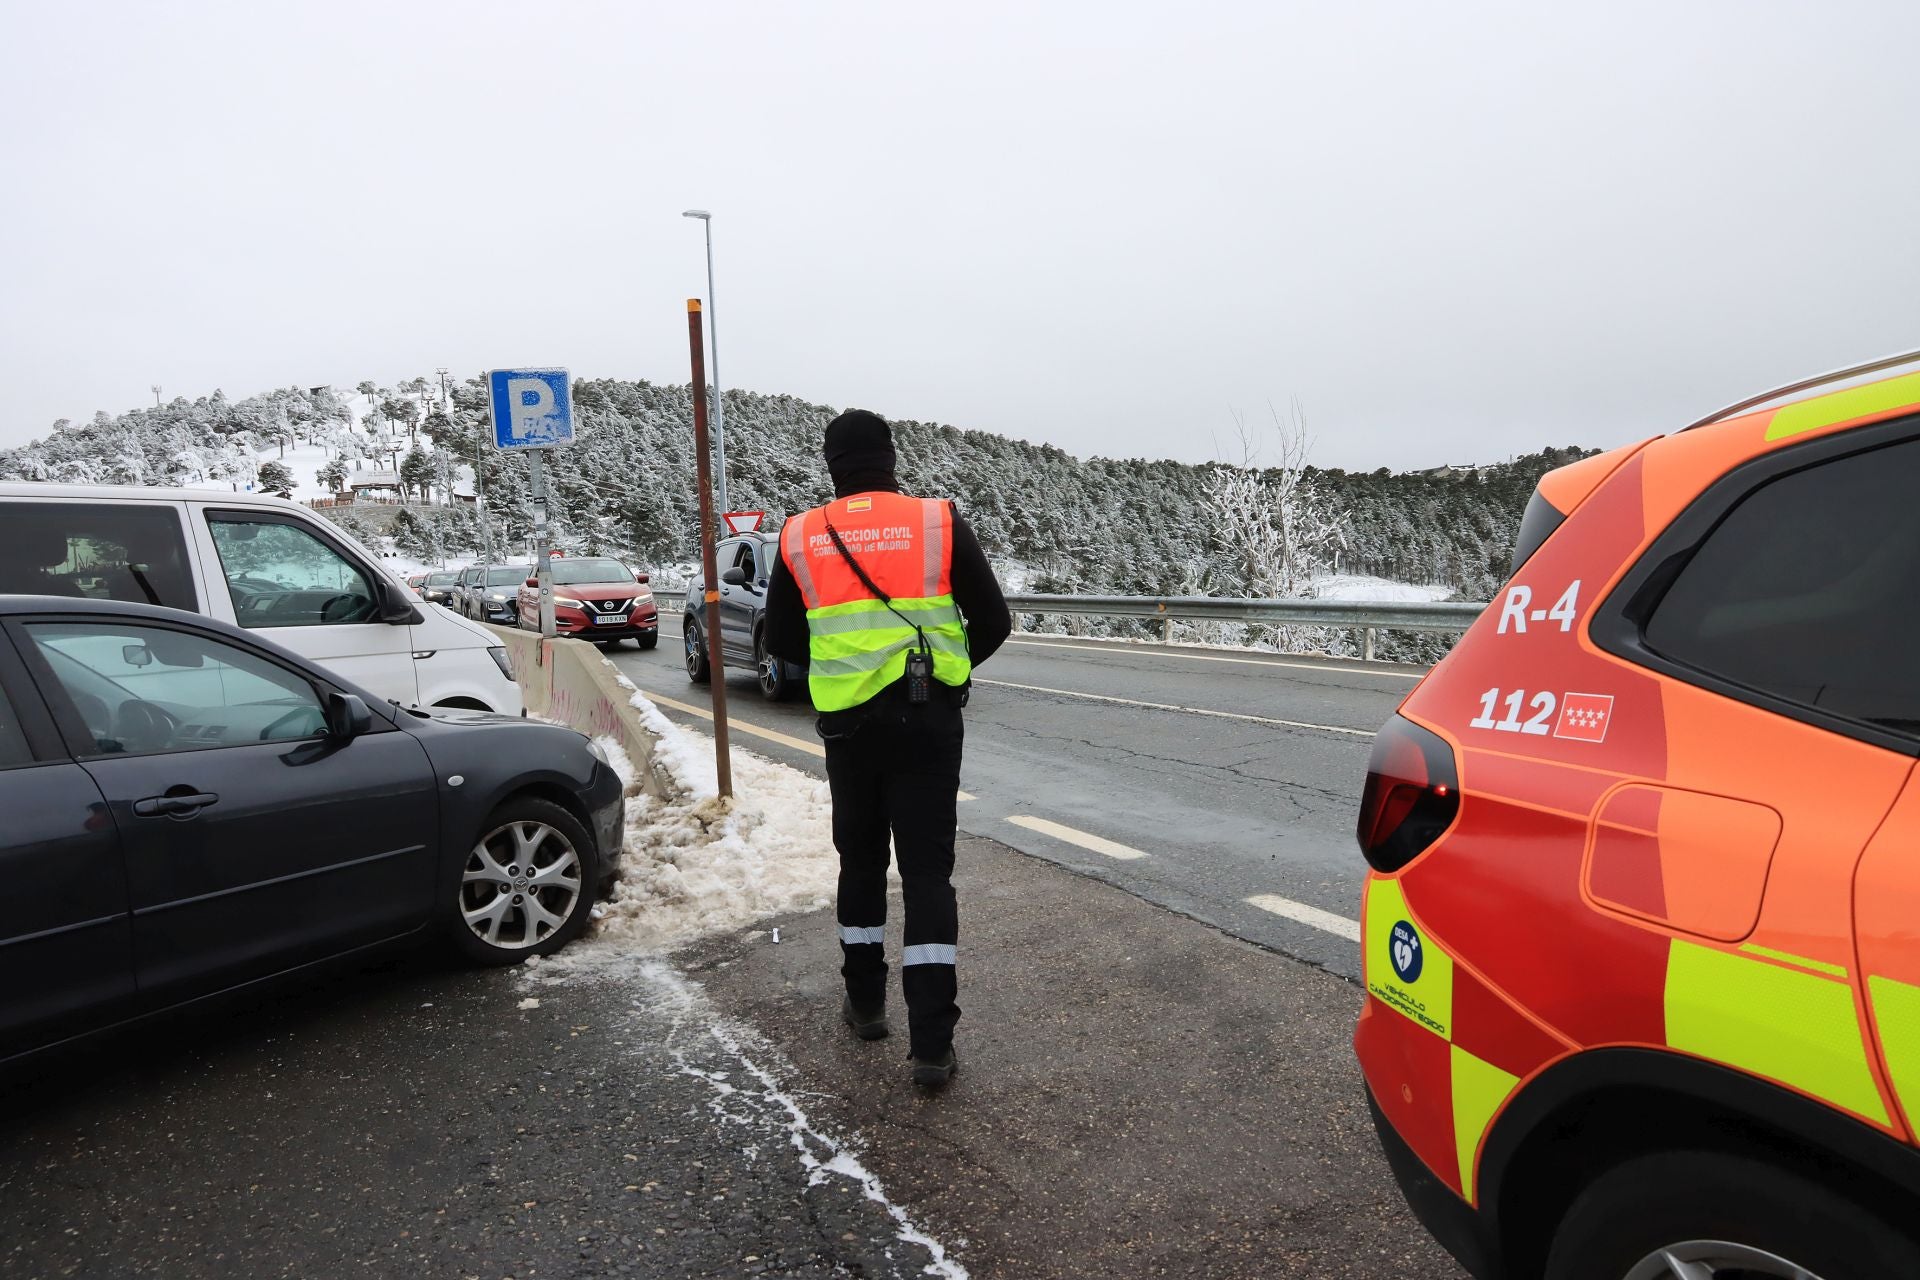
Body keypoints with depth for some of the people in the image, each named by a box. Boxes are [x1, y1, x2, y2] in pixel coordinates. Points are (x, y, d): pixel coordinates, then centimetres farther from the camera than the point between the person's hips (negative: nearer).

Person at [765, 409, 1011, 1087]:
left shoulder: (801, 537, 2)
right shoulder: (938, 521, -4)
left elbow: (781, 639, 10)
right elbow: (994, 622, -1)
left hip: (848, 724, 2)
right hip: (929, 719, -2)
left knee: (860, 859, 20)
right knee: (927, 871, 4)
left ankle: (865, 1002, 34)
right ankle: (931, 1043, 4)